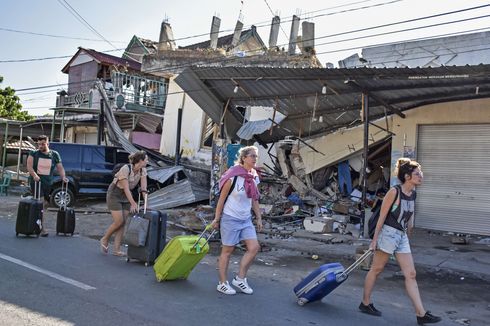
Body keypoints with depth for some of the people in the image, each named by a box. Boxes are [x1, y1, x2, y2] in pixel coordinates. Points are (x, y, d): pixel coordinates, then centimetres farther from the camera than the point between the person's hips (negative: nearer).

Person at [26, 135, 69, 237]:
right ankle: (43, 228, -10)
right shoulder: (34, 153, 4)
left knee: (46, 204, 9)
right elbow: (29, 166, -7)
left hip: (48, 183, 3)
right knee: (39, 205, -10)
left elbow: (60, 167, 10)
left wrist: (63, 177, -7)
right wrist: (34, 175, -24)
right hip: (36, 182, -3)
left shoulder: (55, 155, 9)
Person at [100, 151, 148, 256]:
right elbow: (126, 188, -28)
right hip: (114, 195, -6)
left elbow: (143, 188, -10)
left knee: (123, 223, 1)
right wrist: (133, 203, -32)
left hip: (126, 196, 6)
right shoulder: (125, 169, -28)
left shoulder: (143, 170, -8)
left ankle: (116, 249, 7)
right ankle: (105, 240, 17)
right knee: (118, 222, -9)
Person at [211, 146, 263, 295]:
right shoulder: (233, 176, -17)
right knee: (227, 251, 4)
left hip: (246, 219, 7)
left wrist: (259, 218, 12)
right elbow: (222, 198, -11)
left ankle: (240, 279, 15)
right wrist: (216, 219, -9)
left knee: (254, 247, -1)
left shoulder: (254, 177, 3)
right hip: (230, 218, -7)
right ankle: (223, 283, 20)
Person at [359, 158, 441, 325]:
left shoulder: (413, 193, 6)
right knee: (376, 270, 7)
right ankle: (365, 303, 22)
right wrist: (374, 240, -11)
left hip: (402, 237, 7)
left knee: (411, 274, 5)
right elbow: (382, 217, -13)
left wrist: (407, 236, 21)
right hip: (388, 233, -7)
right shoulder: (394, 192, -15)